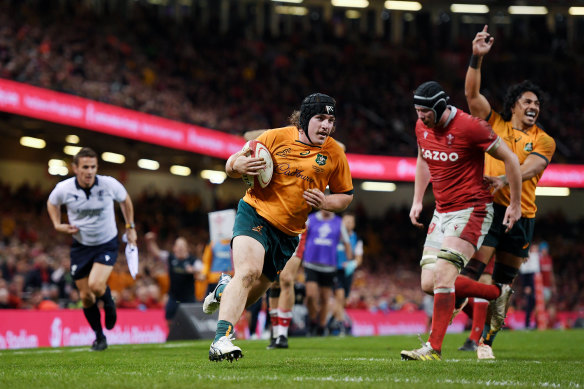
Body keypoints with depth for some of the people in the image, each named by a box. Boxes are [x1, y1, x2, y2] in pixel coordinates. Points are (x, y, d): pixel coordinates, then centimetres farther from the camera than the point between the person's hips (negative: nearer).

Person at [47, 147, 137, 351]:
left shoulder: (109, 184, -16)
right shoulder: (63, 189, -14)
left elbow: (125, 199, 7)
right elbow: (52, 203, 10)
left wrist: (130, 227, 9)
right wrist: (57, 225, -5)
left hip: (107, 244, -2)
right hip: (81, 246, 2)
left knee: (96, 285, -25)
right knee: (86, 296, 4)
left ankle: (108, 302, 12)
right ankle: (99, 337, 27)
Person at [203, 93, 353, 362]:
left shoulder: (334, 153, 1)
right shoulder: (276, 137, -5)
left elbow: (346, 195, 13)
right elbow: (231, 165, 4)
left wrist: (324, 202, -9)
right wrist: (239, 166, -21)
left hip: (288, 233, 4)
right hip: (255, 213, -4)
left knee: (252, 293, 9)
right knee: (248, 271, -29)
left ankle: (226, 289, 45)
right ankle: (222, 339, -34)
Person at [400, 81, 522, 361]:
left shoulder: (470, 127, -18)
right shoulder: (422, 128, 3)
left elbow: (510, 159, -9)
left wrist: (515, 204, -4)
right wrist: (417, 200, 18)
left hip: (472, 209, -8)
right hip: (442, 211, 8)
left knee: (443, 275, -21)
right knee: (428, 282, 1)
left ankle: (434, 348, -20)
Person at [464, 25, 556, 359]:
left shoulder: (544, 141, 8)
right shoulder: (494, 124, 9)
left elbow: (528, 168, -10)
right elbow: (472, 93, -1)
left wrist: (504, 179, -30)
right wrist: (477, 57, -14)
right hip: (487, 208, -2)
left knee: (504, 281, 6)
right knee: (472, 272, -15)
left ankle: (487, 340, 16)